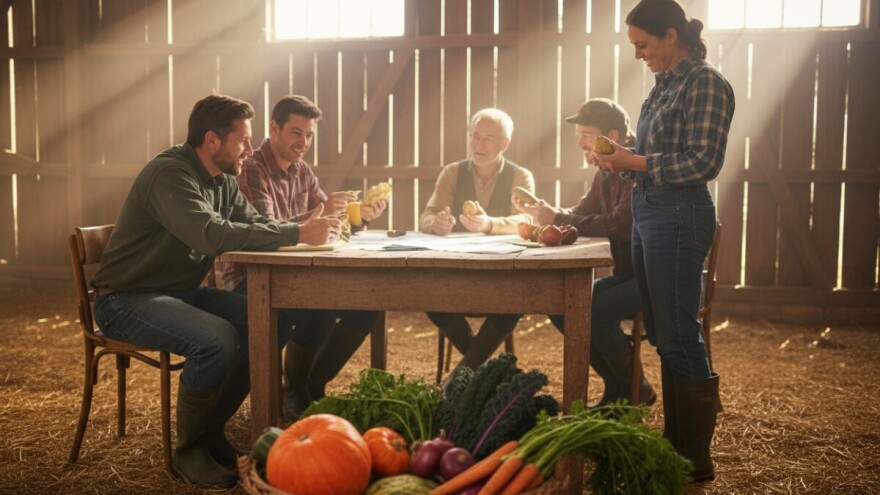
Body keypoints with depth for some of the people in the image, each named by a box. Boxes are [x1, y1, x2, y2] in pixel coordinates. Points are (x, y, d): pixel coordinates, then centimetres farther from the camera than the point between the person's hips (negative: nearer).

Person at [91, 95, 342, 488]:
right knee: (218, 339, -31)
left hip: (183, 292, 9)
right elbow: (212, 234, -35)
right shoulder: (169, 173, -21)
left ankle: (211, 430, 5)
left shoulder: (222, 180, 7)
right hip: (127, 301, -8)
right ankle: (189, 450, -8)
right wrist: (297, 234, -34)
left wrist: (307, 226, -14)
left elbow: (254, 225, 6)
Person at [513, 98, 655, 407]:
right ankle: (616, 387, 6)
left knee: (595, 311, -27)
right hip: (627, 274, 9)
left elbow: (620, 223, -28)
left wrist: (557, 219, -25)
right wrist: (542, 214, -11)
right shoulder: (606, 173, 11)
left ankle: (636, 390, -3)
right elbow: (582, 214, 9)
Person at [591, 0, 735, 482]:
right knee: (662, 336, 12)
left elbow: (703, 162, -16)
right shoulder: (665, 84, 16)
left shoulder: (705, 82, -9)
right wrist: (620, 159, 5)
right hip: (647, 213, 9)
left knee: (679, 338, -4)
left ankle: (696, 458, 7)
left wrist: (635, 162, -14)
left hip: (679, 216, -9)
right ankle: (674, 440, 23)